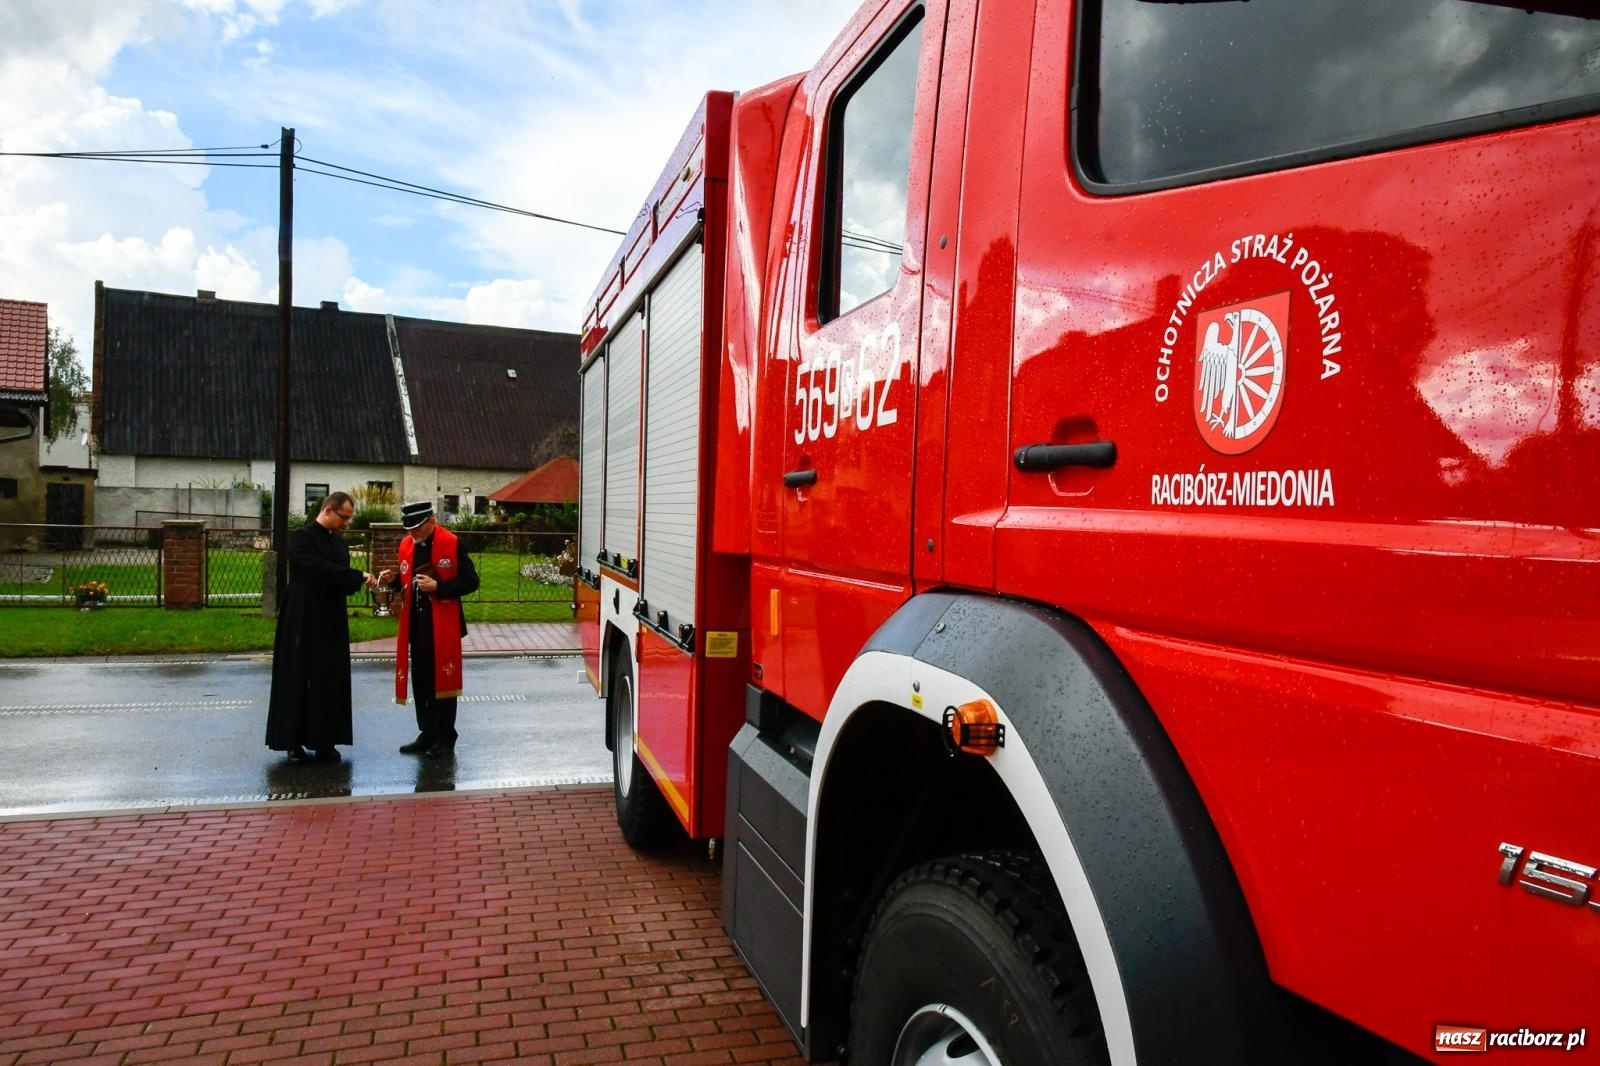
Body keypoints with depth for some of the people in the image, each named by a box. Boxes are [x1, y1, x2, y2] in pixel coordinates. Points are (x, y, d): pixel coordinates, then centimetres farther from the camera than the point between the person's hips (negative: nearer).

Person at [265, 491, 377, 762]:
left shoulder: (339, 540, 12)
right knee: (298, 680, 1)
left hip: (332, 622, 7)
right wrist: (359, 575, -23)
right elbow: (319, 569, -25)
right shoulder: (301, 537, -10)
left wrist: (359, 581, -6)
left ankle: (325, 742, 13)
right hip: (303, 622, -7)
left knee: (330, 682, 7)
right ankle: (294, 743, 10)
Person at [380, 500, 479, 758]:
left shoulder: (452, 544, -10)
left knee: (443, 680, 3)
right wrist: (393, 581, -2)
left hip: (442, 627, -6)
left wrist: (438, 587, -21)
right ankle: (427, 734, 24)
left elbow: (470, 581, -12)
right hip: (416, 626, 6)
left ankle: (444, 739, 12)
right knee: (420, 682, 12)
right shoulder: (406, 545, 8)